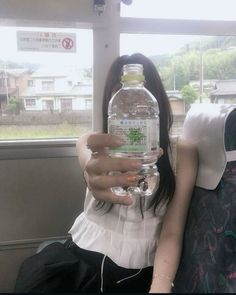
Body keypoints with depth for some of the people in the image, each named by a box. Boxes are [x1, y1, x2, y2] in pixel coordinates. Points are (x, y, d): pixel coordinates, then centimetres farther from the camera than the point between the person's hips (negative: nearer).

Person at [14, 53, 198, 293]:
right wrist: (97, 181, -44)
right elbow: (91, 169, -21)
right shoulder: (92, 143, 2)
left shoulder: (182, 152, -1)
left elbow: (172, 232, -6)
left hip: (137, 273, 0)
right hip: (79, 257, 1)